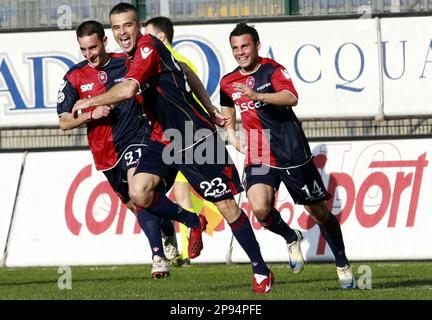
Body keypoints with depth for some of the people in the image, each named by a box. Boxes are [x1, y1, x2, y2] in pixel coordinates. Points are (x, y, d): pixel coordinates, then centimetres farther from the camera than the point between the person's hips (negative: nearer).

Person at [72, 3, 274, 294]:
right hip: (164, 138, 8)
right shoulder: (138, 52, 10)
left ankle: (261, 270, 9)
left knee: (226, 204, -3)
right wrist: (210, 111, 25)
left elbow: (128, 89, -31)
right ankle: (193, 222, 12)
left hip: (197, 137, -8)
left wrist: (89, 103, -18)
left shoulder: (148, 46, -17)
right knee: (139, 191, -13)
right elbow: (187, 72, 22)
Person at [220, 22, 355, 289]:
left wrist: (256, 95, -40)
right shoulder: (228, 83, 7)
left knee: (319, 212, 5)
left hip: (293, 153, -3)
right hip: (258, 156, 3)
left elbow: (291, 98, -28)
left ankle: (343, 266, 24)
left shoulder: (272, 69, -9)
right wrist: (231, 133, 13)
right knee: (260, 209, -23)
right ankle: (291, 239, 9)